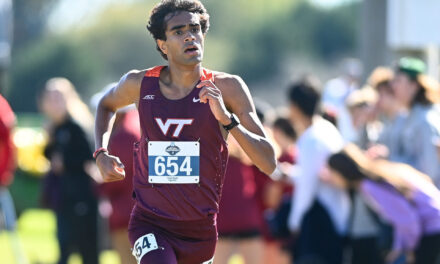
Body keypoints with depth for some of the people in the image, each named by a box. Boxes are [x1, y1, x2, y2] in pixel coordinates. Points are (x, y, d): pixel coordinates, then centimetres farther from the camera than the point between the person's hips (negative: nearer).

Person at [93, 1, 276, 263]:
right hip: (149, 223, -1)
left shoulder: (226, 88, -8)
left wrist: (226, 118, -26)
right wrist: (101, 154, 7)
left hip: (200, 230, 1)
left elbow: (269, 163, -14)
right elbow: (106, 104, 23)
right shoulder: (140, 84, -3)